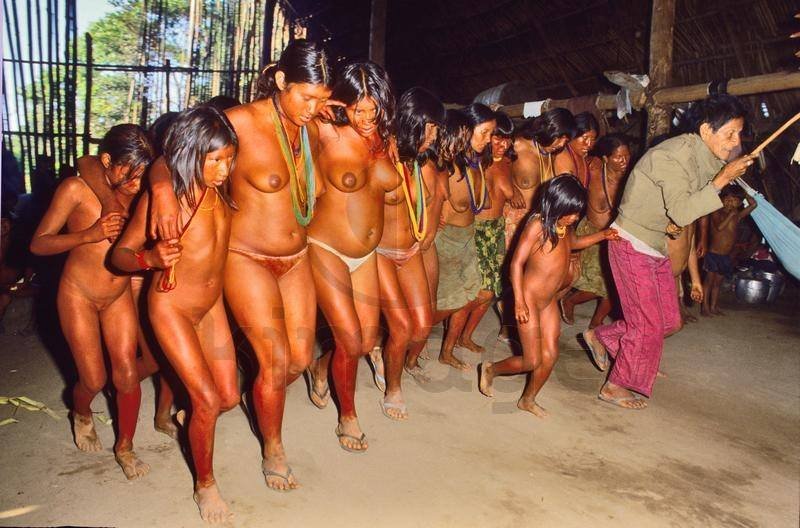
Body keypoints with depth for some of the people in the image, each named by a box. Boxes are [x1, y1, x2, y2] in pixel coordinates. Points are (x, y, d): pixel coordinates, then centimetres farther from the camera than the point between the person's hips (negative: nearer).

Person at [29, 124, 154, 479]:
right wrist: (88, 235, -29)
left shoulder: (136, 192, -10)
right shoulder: (76, 189, -19)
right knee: (94, 380, 3)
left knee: (127, 374, 2)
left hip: (119, 296, 3)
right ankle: (81, 415, 40)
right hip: (79, 295, -3)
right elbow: (38, 244, -14)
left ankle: (125, 446, 23)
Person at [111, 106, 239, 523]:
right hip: (171, 307, -5)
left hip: (212, 304, 6)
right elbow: (120, 254, -16)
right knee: (208, 401, -6)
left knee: (229, 396, 9)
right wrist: (150, 258, -34)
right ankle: (204, 485, 18)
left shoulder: (219, 187, -8)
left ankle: (187, 411, 44)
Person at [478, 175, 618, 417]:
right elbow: (517, 262, -20)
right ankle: (490, 369, 23)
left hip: (549, 301, 8)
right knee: (532, 361, -3)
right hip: (529, 298, -8)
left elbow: (573, 243, 29)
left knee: (550, 355, 10)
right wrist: (519, 302, -23)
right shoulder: (538, 224, -19)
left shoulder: (565, 225, 5)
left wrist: (602, 235, 15)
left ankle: (528, 399, 30)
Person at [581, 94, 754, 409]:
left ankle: (601, 337, 28)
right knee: (648, 324, -1)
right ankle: (617, 387, 18)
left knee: (669, 320, 13)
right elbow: (681, 213, -29)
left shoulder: (706, 157, 5)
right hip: (632, 244, -9)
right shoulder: (675, 155, -22)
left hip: (655, 245, 9)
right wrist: (721, 181, -28)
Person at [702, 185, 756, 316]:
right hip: (713, 254, -5)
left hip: (726, 256, 5)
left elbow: (754, 204, 9)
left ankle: (713, 307, 17)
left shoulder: (738, 216, 6)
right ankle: (705, 307, 1)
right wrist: (730, 214, -19)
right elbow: (719, 227, -25)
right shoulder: (717, 213, -8)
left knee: (717, 282, 11)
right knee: (709, 280, -1)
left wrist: (743, 191, 6)